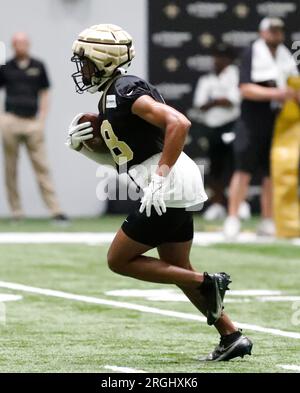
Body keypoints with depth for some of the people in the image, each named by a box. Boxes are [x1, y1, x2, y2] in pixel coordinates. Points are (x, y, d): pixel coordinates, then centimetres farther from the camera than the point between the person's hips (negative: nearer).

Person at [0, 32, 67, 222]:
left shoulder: (38, 66, 8)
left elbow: (44, 93, 12)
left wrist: (42, 119, 1)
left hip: (33, 122, 0)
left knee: (42, 167, -5)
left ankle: (55, 209, -9)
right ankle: (17, 212, 6)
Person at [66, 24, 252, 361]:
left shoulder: (126, 92, -15)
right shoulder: (110, 97, 16)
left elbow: (178, 123, -27)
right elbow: (113, 156, 25)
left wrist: (160, 176, -28)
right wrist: (81, 144, 7)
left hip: (168, 190, -10)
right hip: (173, 193, 10)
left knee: (119, 260, 0)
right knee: (178, 271, 16)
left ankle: (206, 283, -4)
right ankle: (232, 337, 16)